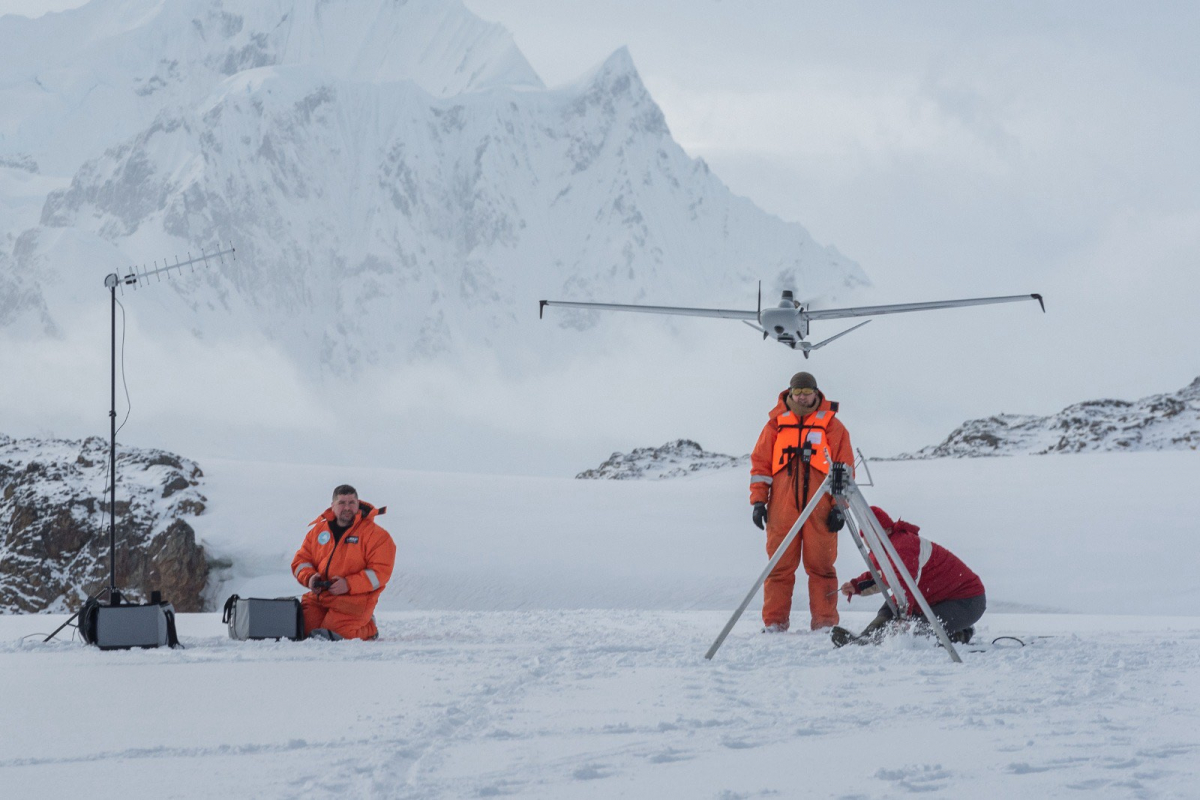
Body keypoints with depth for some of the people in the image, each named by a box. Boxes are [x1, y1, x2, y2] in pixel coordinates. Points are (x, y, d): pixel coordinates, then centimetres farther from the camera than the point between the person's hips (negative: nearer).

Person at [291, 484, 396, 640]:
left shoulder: (375, 534, -3)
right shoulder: (318, 530, 13)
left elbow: (381, 571, -10)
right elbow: (301, 560, 15)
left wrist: (349, 584, -20)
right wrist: (310, 577, -8)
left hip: (355, 597, -5)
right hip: (319, 595, 5)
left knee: (336, 632, -22)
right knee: (305, 628, -14)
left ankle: (368, 628, 9)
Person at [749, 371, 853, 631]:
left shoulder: (831, 425, 7)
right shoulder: (776, 424, 10)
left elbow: (844, 468, 6)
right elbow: (760, 463, 11)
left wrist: (840, 506, -1)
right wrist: (758, 501, 3)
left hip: (820, 510, -1)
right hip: (782, 510, 1)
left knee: (821, 566, 0)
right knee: (780, 566, 1)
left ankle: (825, 625, 4)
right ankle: (774, 624, 4)